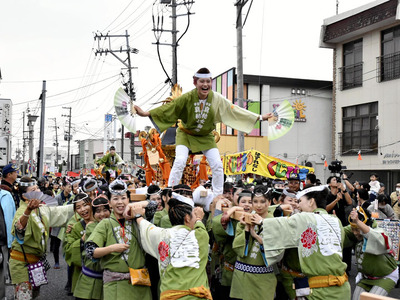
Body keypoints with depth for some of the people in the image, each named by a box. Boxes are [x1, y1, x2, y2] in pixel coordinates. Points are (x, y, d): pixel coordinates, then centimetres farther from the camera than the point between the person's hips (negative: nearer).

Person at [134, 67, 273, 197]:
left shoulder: (217, 99, -15)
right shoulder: (187, 98, -23)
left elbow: (235, 110, -9)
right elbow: (169, 107, -21)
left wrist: (260, 117, -7)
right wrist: (146, 113, -28)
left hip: (206, 136, 3)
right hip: (186, 134, -3)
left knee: (217, 165, -7)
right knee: (180, 161, -22)